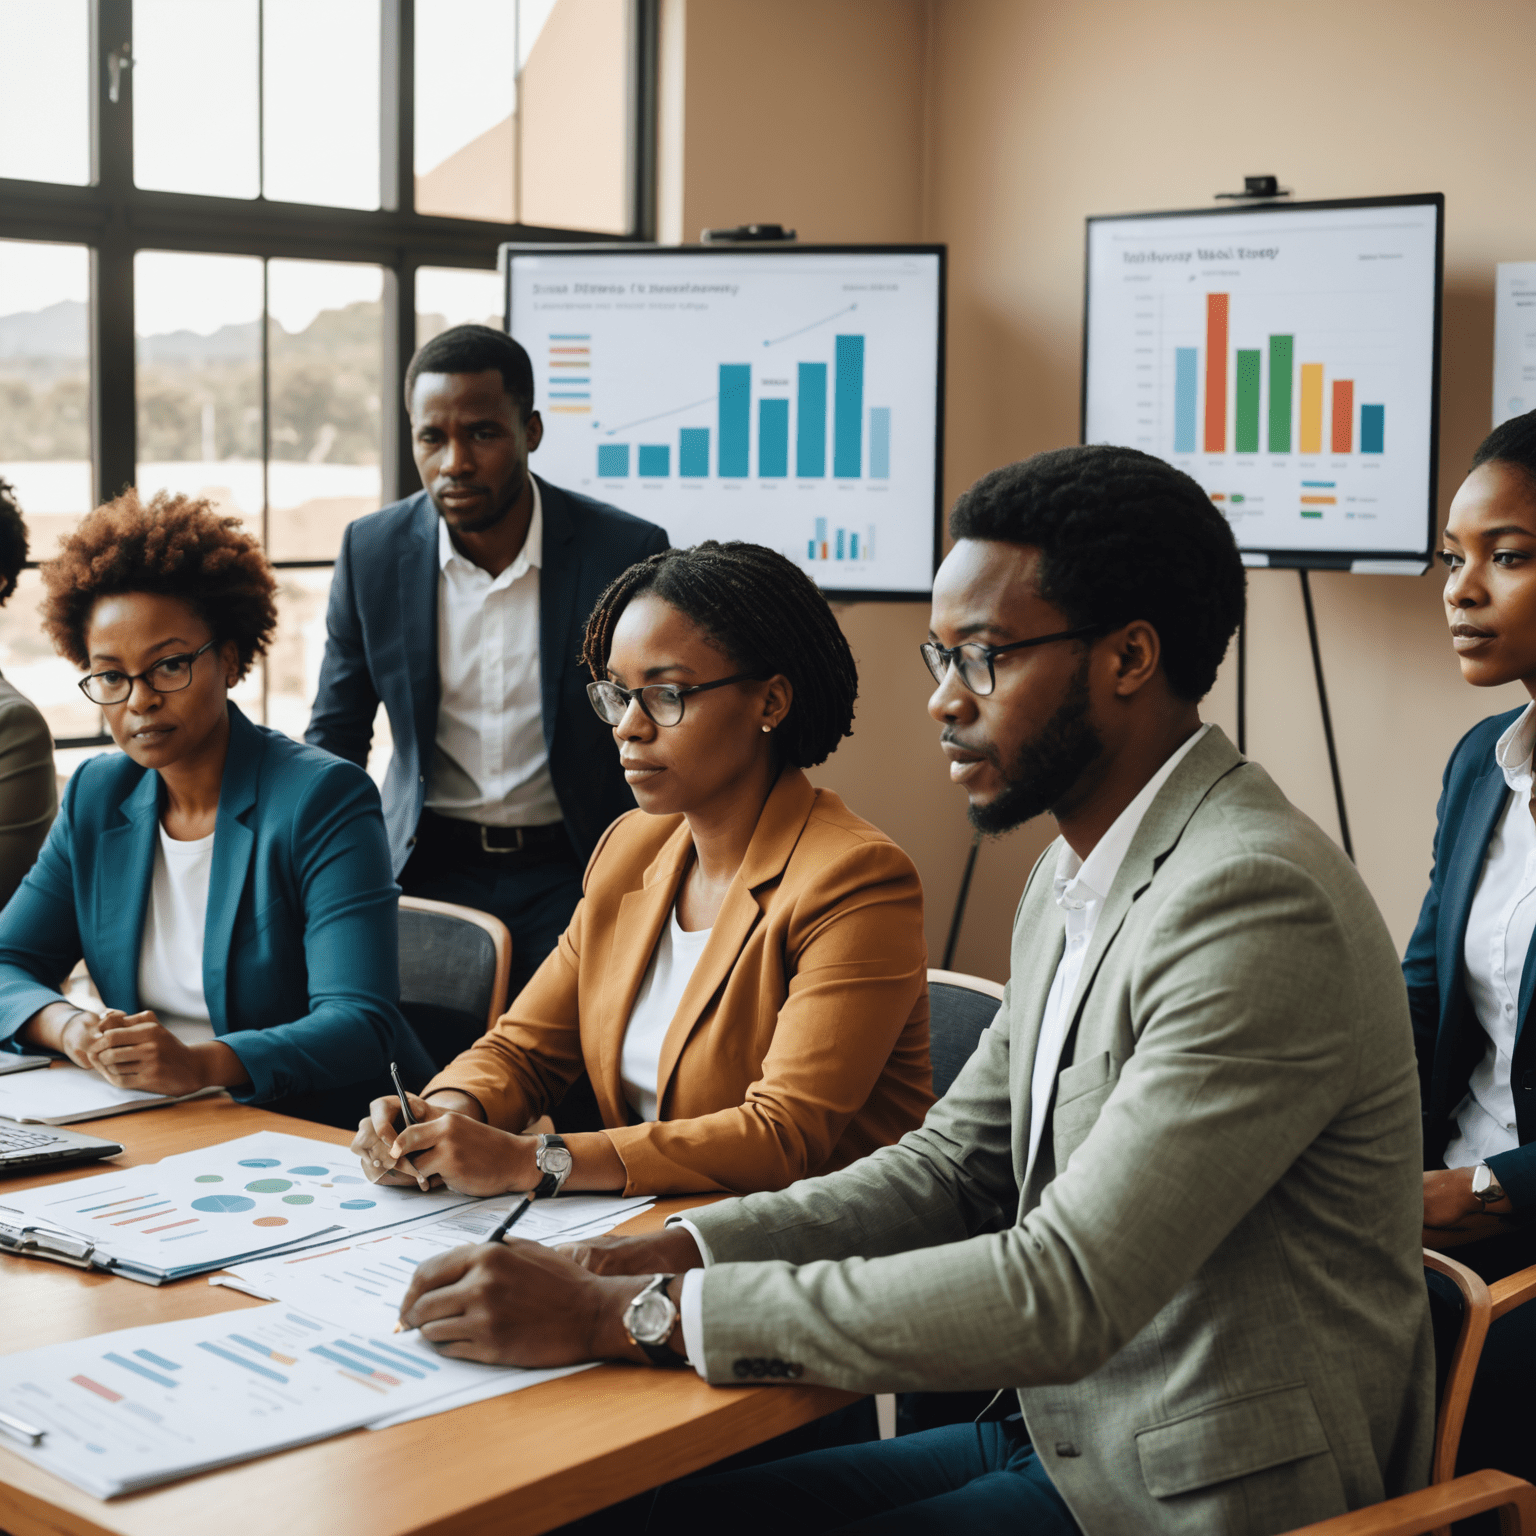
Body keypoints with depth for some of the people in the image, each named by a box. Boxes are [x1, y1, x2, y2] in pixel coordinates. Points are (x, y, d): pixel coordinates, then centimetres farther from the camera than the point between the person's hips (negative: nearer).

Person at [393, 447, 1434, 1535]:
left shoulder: (1256, 902, -24)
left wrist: (627, 1315, -26)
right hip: (1065, 1431, 8)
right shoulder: (1075, 878, 8)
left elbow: (1060, 1295, -28)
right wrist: (633, 1261, -5)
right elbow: (948, 1167, 10)